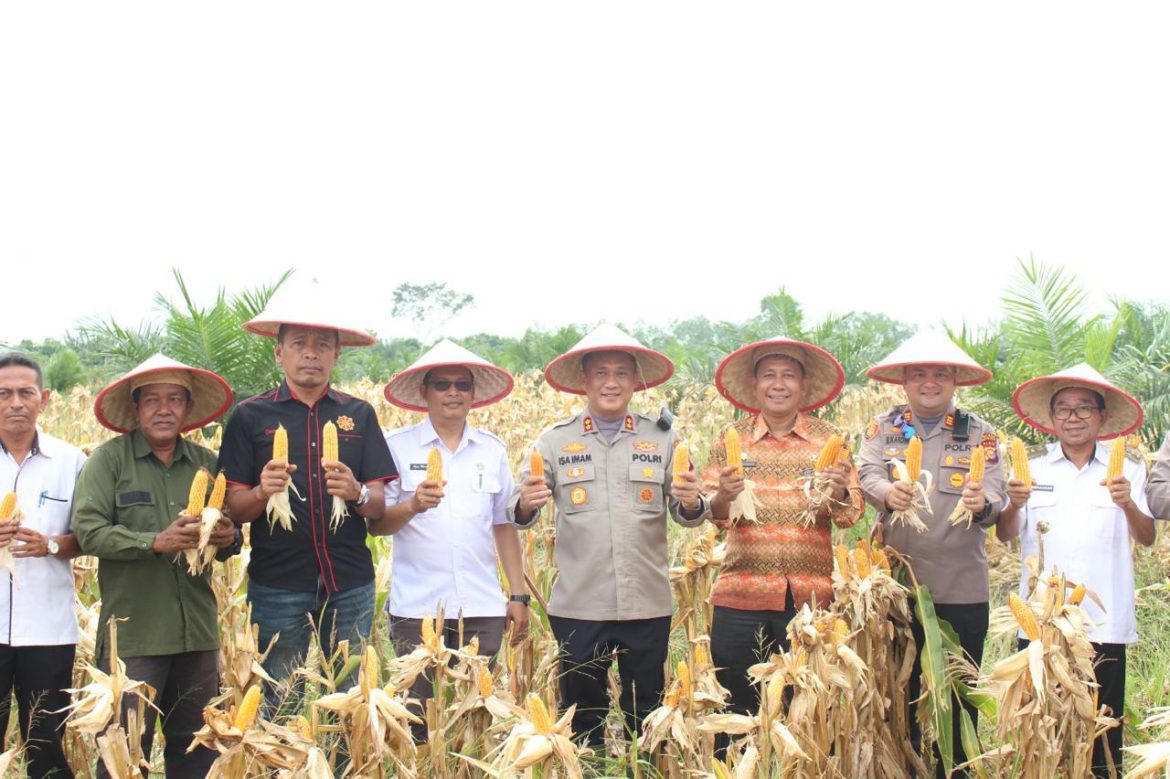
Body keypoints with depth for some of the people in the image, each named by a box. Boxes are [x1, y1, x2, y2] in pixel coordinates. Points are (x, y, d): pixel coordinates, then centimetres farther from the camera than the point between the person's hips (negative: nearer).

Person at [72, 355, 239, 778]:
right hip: (132, 633, -4)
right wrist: (156, 542, -22)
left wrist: (228, 539, -6)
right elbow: (88, 530, -11)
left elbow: (227, 533, 18)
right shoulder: (108, 459, -1)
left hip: (198, 631, 4)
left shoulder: (206, 462, 11)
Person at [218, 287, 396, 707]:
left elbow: (381, 507, 5)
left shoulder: (359, 414, 7)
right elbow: (234, 508, 1)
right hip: (278, 586, -1)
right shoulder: (250, 416, 3)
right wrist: (263, 491, -20)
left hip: (350, 585, 2)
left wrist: (357, 494, -17)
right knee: (282, 703, 3)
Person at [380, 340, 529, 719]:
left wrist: (518, 595, 11)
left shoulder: (492, 449, 10)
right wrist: (412, 506, -22)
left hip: (482, 608, 2)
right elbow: (377, 523, -2)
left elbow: (504, 526, 14)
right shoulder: (397, 445, 1)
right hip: (416, 608, -2)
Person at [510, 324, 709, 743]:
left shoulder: (663, 437, 4)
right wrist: (527, 504, -24)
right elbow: (519, 514, -1)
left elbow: (687, 514, 3)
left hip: (648, 606, 1)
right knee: (581, 715, 10)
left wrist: (692, 503, -19)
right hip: (577, 607, -1)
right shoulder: (555, 440, 2)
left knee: (647, 716, 11)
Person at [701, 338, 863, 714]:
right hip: (741, 597, 0)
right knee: (739, 709, 4)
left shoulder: (828, 439, 6)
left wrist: (839, 494, -18)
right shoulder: (731, 439, 6)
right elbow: (713, 514, 2)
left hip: (810, 596, 0)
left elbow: (851, 514, 4)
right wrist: (723, 496, -20)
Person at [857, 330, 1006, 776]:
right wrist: (887, 492, -32)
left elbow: (995, 497, -4)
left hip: (962, 588, 0)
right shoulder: (882, 429, 8)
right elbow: (868, 474, -9)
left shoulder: (980, 434, 6)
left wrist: (982, 504, -28)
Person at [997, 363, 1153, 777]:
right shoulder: (1032, 468, 8)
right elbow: (1006, 534, 4)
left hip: (1104, 620, -1)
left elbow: (1147, 538, 0)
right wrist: (1015, 504, -17)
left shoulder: (1126, 470, 7)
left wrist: (1128, 504, -20)